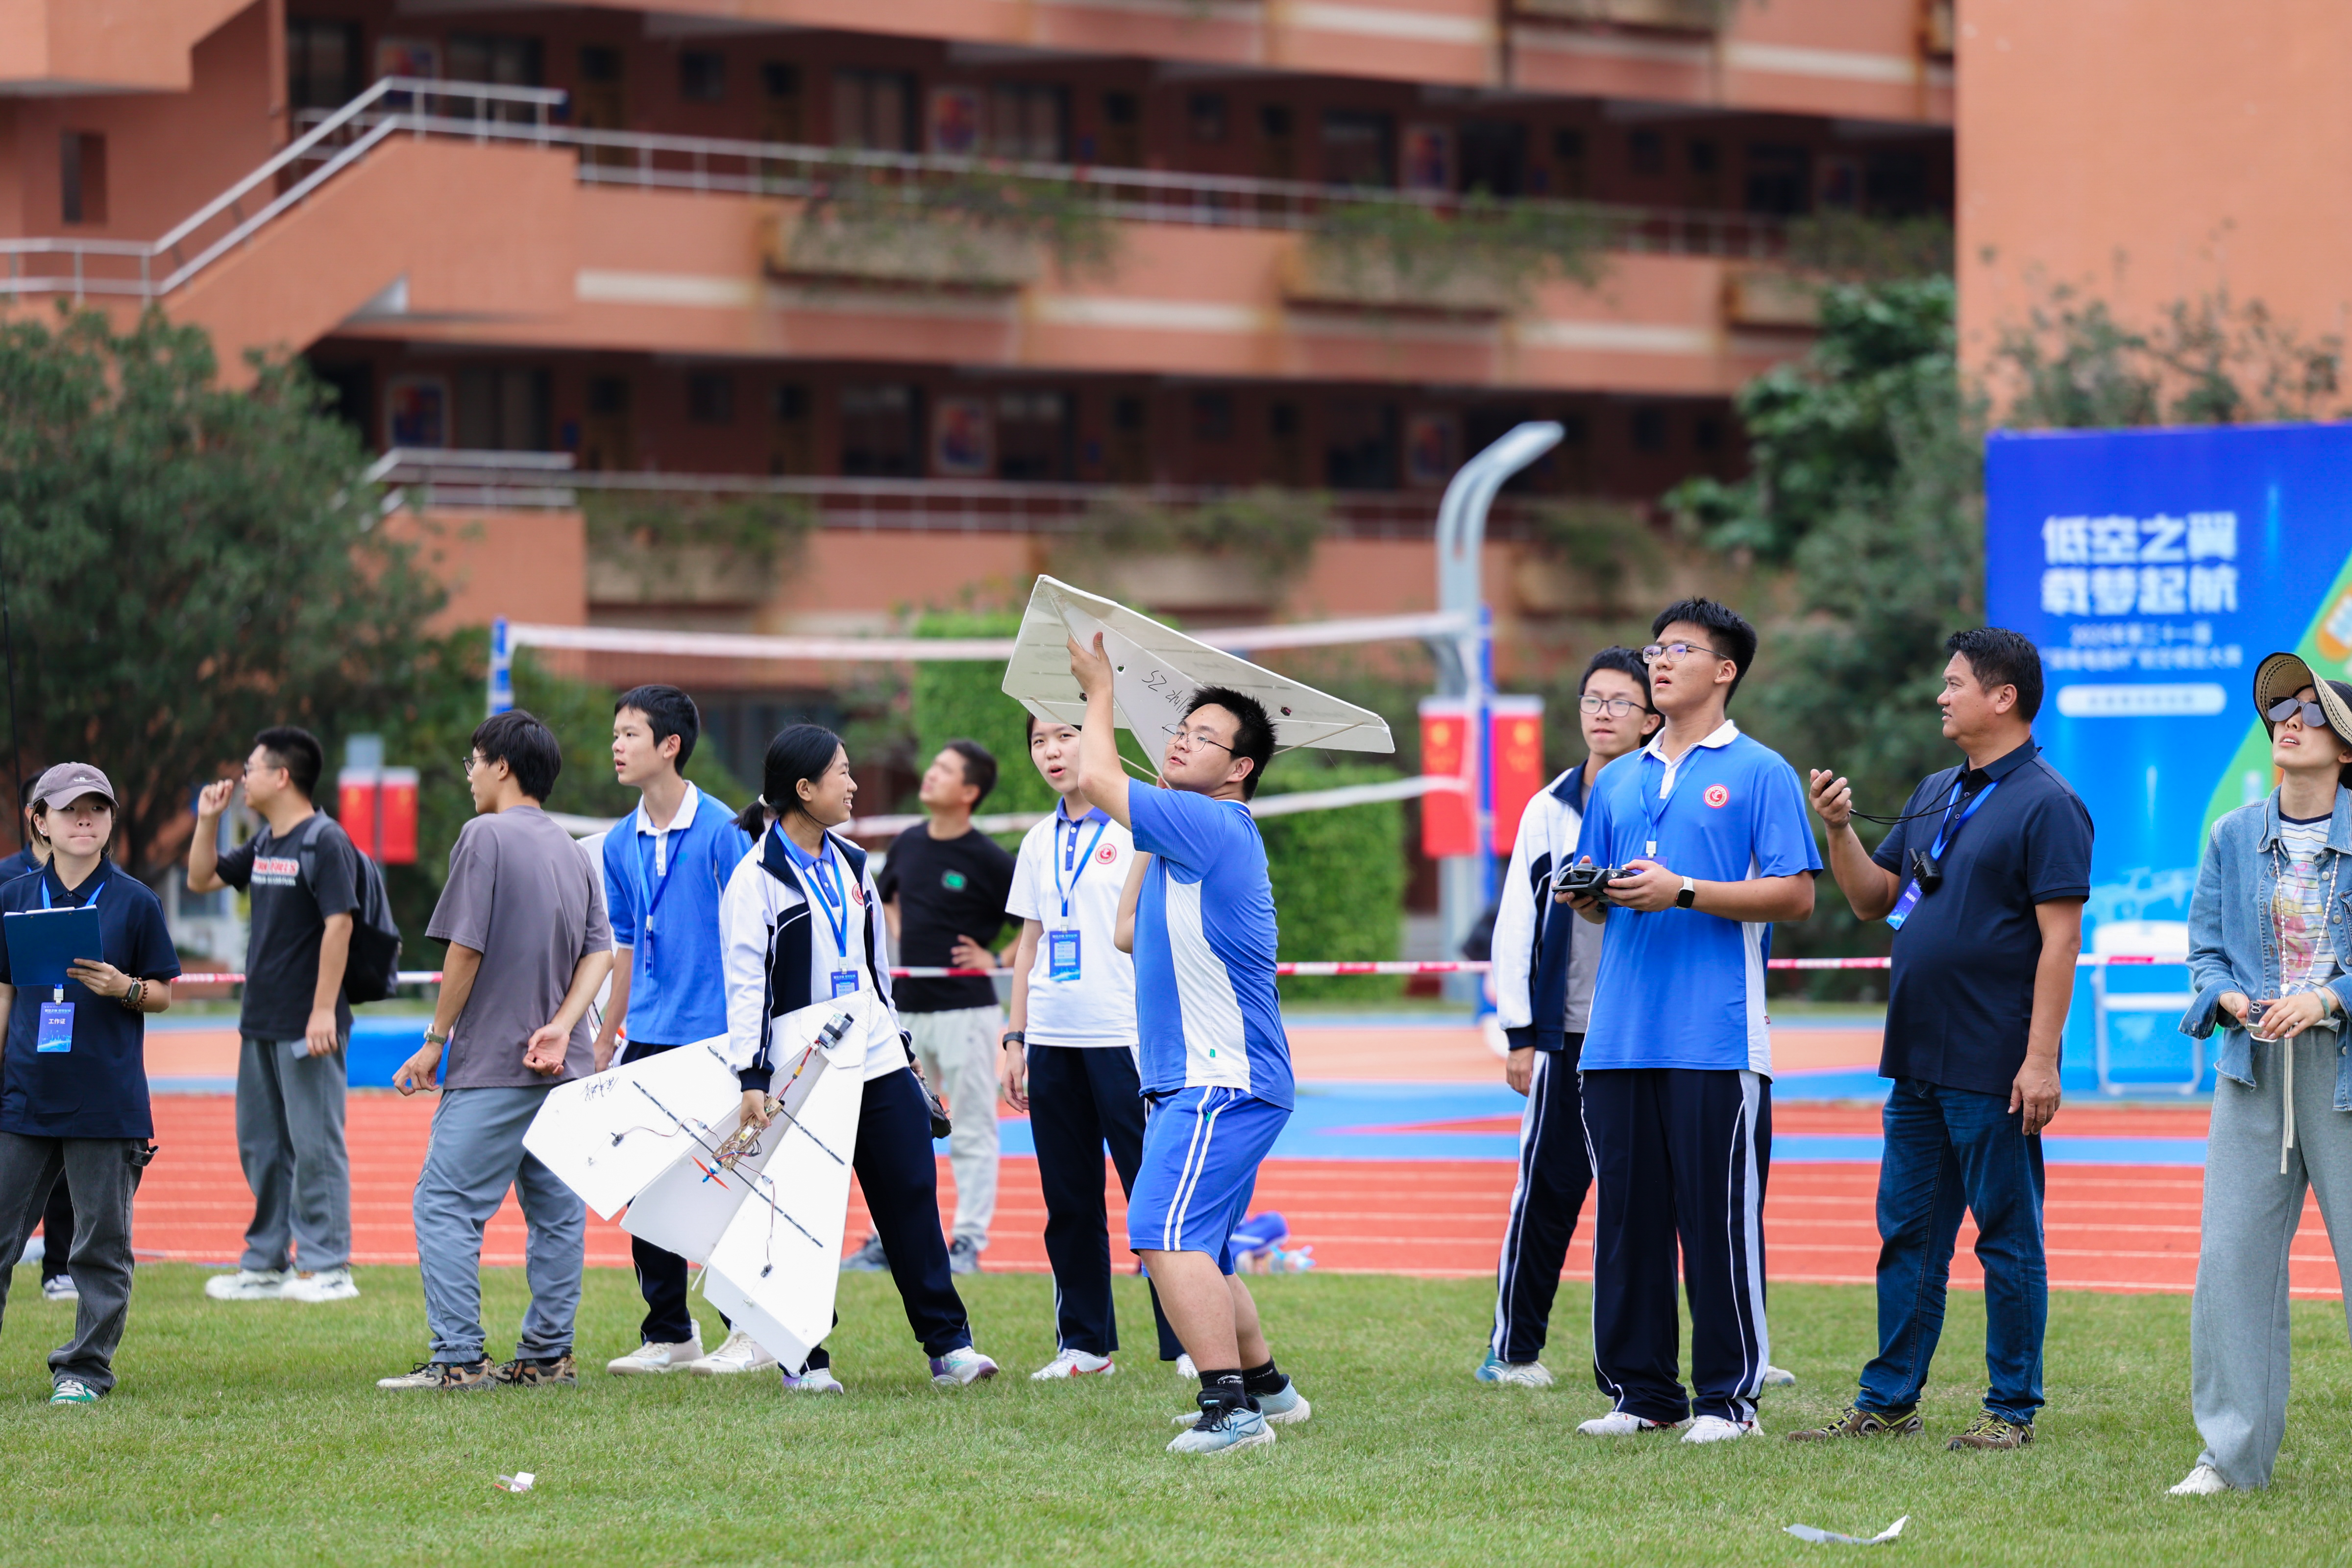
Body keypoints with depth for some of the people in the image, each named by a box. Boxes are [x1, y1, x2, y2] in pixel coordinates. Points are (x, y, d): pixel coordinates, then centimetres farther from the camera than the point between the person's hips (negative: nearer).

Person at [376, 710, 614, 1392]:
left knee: (446, 1206, -7)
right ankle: (547, 1355, 13)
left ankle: (459, 1358, -13)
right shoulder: (573, 852, 15)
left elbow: (466, 949, -12)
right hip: (562, 1068, 8)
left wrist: (435, 1041, -4)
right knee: (556, 1209, 11)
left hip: (493, 1065, -8)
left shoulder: (486, 836, -8)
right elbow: (600, 951, 7)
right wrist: (560, 1027, -5)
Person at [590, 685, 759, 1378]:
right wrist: (607, 1032, 22)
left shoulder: (721, 830, -9)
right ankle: (669, 1333, 15)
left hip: (715, 1036, -6)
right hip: (649, 1038, 6)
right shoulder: (620, 844, 11)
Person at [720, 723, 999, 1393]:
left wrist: (901, 1045, 24)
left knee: (911, 1198, 2)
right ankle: (803, 1357, 9)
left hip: (879, 1068, 6)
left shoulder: (851, 866, 14)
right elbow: (745, 985, -10)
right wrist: (752, 1077, -15)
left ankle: (949, 1345, 4)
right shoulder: (757, 877, -8)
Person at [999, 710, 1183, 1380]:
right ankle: (1083, 1343, 14)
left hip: (1124, 1036, -6)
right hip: (1053, 1041, 6)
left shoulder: (1139, 830, -2)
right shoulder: (1039, 843, 15)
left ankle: (1187, 1342, -2)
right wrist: (1016, 1039, 15)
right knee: (1069, 1200, 7)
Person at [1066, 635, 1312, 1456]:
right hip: (1188, 1081, 11)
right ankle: (1267, 1386, 33)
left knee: (1166, 1233, -22)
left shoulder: (1214, 825, -13)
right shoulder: (1185, 833, 18)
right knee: (1198, 1249, 20)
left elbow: (1097, 781, -14)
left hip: (1223, 1084, -11)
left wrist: (1100, 692, 3)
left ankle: (1231, 1407, -27)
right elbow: (1130, 932, 25)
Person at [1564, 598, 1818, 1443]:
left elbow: (1795, 895, -6)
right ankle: (1640, 1391, 12)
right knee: (1626, 1215, 5)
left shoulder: (1759, 773, 1)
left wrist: (1685, 893, -14)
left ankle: (1727, 1396, 1)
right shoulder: (1617, 783, 19)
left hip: (1717, 1041, -6)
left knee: (1719, 1220, -5)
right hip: (1618, 1036, 6)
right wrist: (1586, 894, 0)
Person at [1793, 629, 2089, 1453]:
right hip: (1918, 1065, 8)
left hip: (1994, 1073, -8)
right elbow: (1873, 897, 20)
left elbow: (2061, 937, -16)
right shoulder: (1935, 795, 15)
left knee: (2008, 1240, 0)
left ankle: (2012, 1410, 6)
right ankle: (1888, 1401, 19)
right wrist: (1839, 829, 3)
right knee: (1907, 1234, 12)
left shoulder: (2046, 804, -11)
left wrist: (2042, 1058, -21)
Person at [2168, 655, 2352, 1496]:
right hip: (2254, 1073, 4)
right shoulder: (2233, 838, 9)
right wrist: (2233, 1000, -8)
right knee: (2233, 1255, 1)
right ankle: (2232, 1451, 10)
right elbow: (2205, 946, 12)